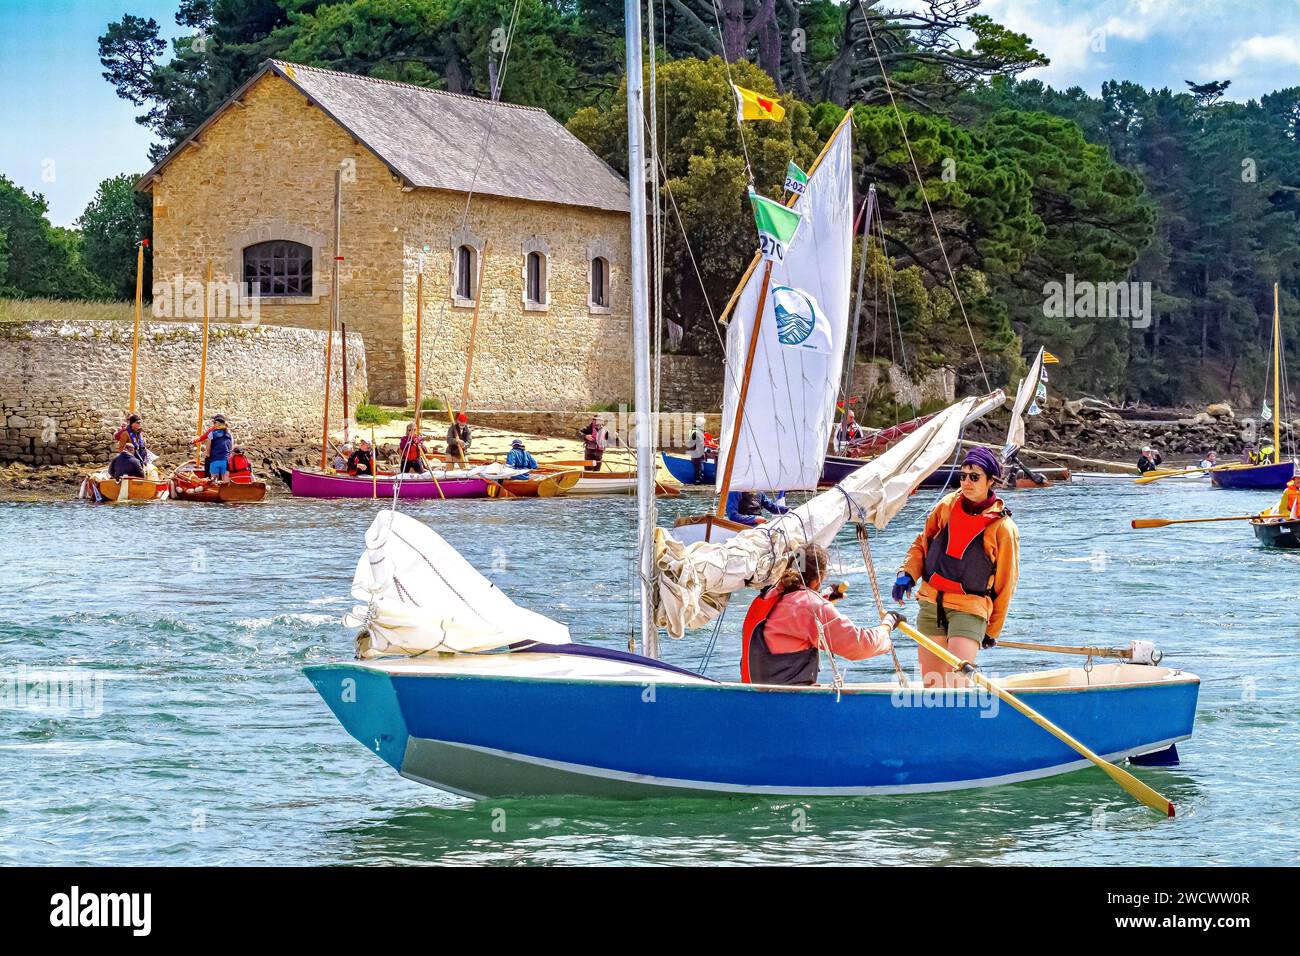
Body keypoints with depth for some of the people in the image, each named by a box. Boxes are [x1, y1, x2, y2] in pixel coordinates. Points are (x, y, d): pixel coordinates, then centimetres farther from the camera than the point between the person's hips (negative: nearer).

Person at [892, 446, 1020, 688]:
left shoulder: (1002, 528, -6)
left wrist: (992, 630, 5)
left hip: (970, 608, -4)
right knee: (931, 684, 6)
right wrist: (907, 573, -1)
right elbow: (922, 543, 17)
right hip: (931, 604, 4)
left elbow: (1005, 584, 1)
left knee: (957, 682, -20)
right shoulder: (947, 506, 5)